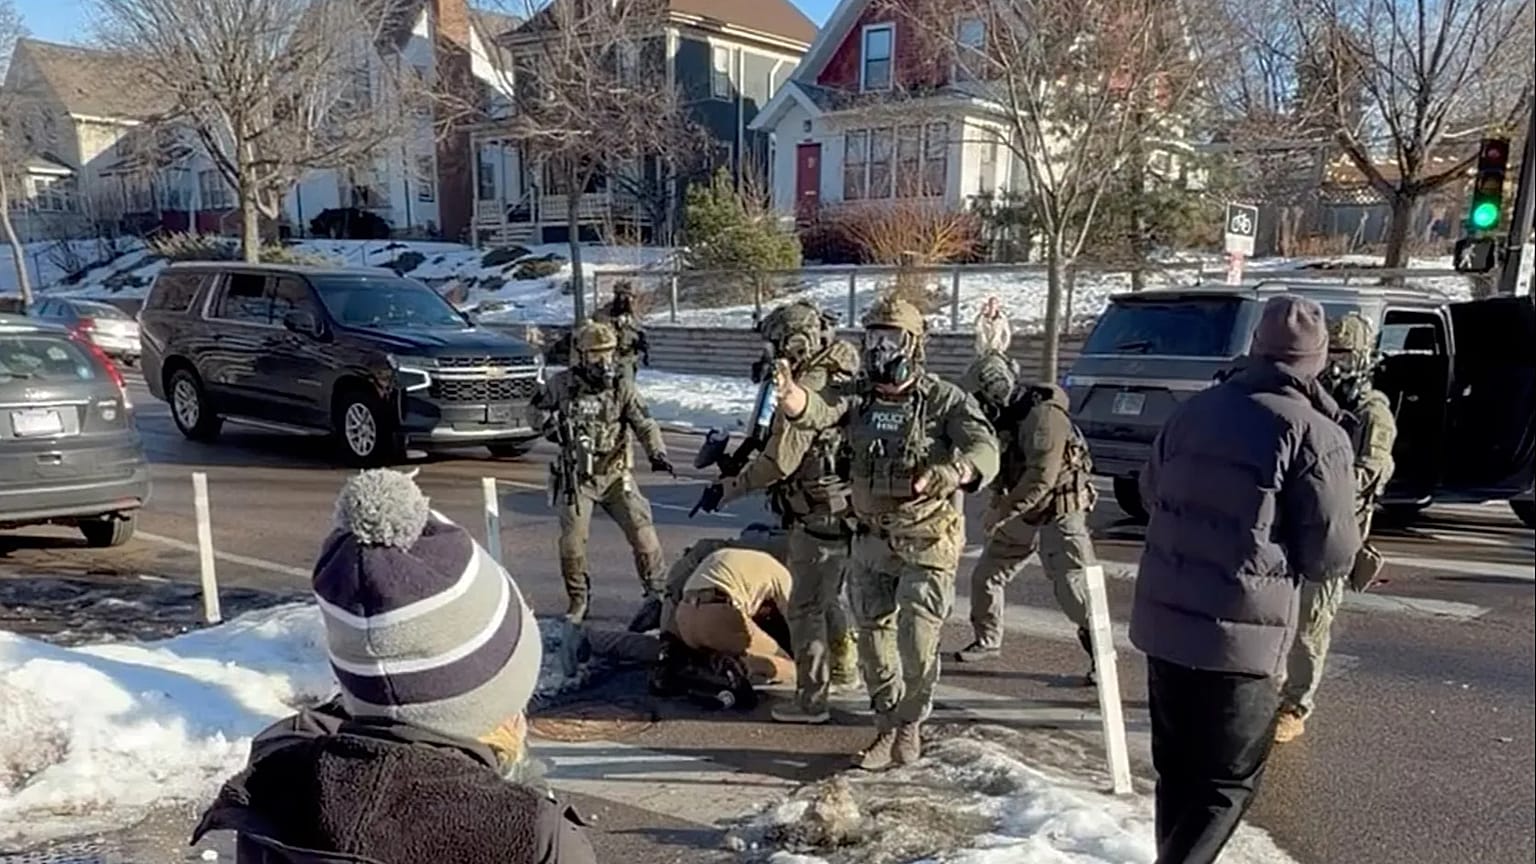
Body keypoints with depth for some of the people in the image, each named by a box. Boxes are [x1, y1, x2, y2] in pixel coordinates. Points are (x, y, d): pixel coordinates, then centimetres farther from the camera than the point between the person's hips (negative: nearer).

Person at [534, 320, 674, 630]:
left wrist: (657, 453, -31)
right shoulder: (561, 385, -2)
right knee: (571, 542, -6)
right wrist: (548, 424, -7)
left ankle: (656, 596, 6)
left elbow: (644, 424, -13)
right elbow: (535, 410, 15)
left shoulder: (622, 386, -4)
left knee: (642, 533, -9)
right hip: (576, 477, 0)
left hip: (615, 475, 0)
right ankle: (578, 601, 18)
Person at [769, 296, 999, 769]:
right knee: (874, 642, 13)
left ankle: (909, 725, 23)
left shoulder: (944, 399, -10)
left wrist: (948, 475, -44)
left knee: (917, 646, -4)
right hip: (871, 543, 4)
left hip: (927, 544, -4)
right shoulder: (855, 395, -1)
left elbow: (985, 452, -23)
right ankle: (887, 729, 32)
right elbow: (814, 410, -22)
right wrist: (789, 392, -46)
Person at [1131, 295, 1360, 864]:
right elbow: (1332, 555, -10)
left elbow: (1151, 493, 17)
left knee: (1177, 769, 20)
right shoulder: (1317, 437, -13)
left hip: (1163, 619, 6)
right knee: (1226, 782, 8)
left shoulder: (1195, 410, 4)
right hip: (1241, 633, -6)